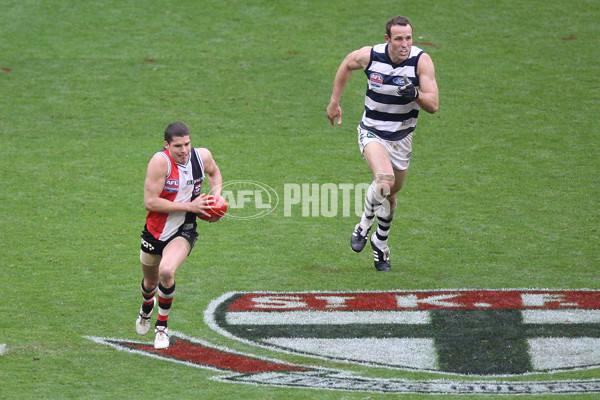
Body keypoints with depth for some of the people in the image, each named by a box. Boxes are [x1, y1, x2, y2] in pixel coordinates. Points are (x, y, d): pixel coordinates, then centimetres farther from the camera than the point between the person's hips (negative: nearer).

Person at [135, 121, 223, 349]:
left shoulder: (202, 156, -9)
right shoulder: (161, 161, -23)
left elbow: (214, 172, 18)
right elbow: (150, 202, -26)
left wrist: (216, 194, -1)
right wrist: (189, 206, -27)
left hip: (184, 232, 0)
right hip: (156, 230, 0)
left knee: (166, 271, -28)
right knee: (150, 281, 20)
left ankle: (162, 326, -7)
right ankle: (147, 306, 60)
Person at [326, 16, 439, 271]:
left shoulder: (421, 61, -17)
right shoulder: (370, 55, -16)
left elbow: (433, 105, -18)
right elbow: (346, 65, 9)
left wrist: (415, 94, -39)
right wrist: (334, 102, 13)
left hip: (401, 138, 2)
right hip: (372, 133, -2)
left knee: (390, 195, 16)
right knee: (384, 180, -29)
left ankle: (380, 243, 42)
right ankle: (364, 226, -3)